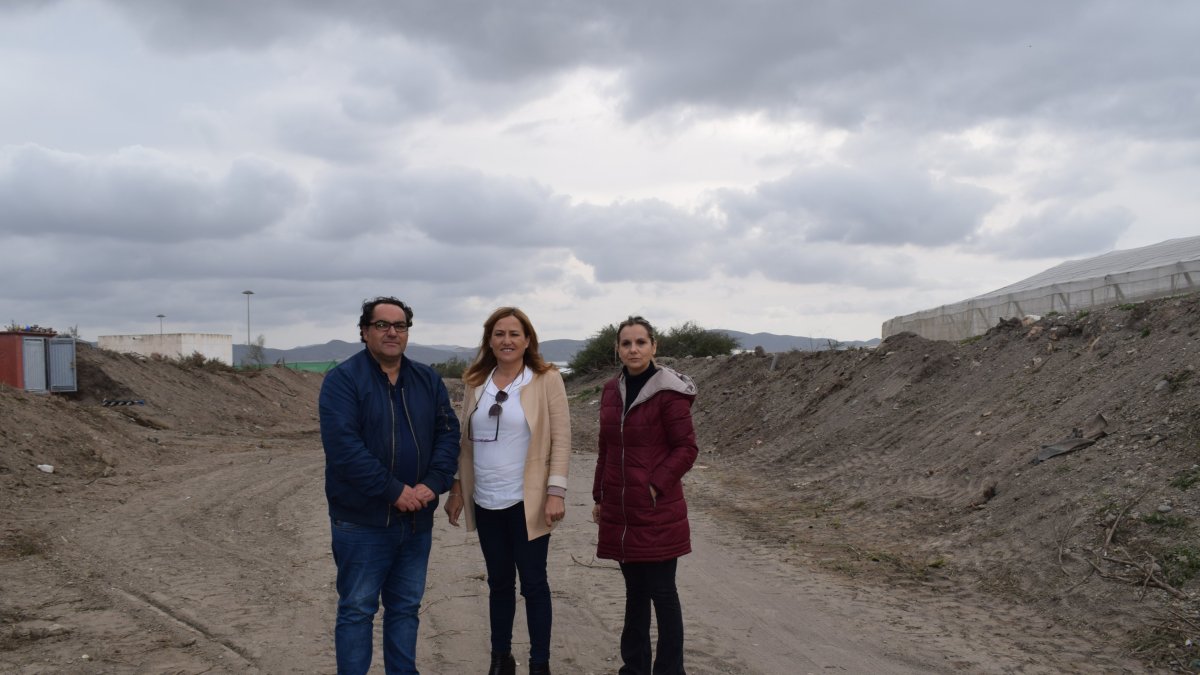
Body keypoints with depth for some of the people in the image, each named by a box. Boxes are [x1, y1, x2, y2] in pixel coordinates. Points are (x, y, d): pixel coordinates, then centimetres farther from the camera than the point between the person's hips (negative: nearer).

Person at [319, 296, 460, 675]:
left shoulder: (427, 380, 7)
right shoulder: (343, 379, -9)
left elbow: (448, 432, 3)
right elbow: (343, 445, -19)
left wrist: (433, 484, -13)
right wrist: (394, 491, -21)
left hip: (417, 519, 5)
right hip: (362, 520, -5)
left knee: (406, 607, 16)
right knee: (357, 610, 5)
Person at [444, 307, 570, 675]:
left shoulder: (547, 380, -6)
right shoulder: (476, 382, 6)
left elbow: (561, 439, -9)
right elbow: (466, 440, 12)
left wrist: (556, 491, -15)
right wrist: (456, 489, 9)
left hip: (527, 501, -4)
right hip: (486, 501, 4)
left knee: (533, 583, 4)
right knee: (499, 582, 15)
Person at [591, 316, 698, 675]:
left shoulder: (669, 391, -12)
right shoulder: (611, 390, 8)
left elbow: (686, 448, -10)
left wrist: (657, 486, -16)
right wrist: (599, 496, 15)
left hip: (657, 511, -6)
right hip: (620, 510, 6)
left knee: (661, 592, 2)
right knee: (635, 590, 16)